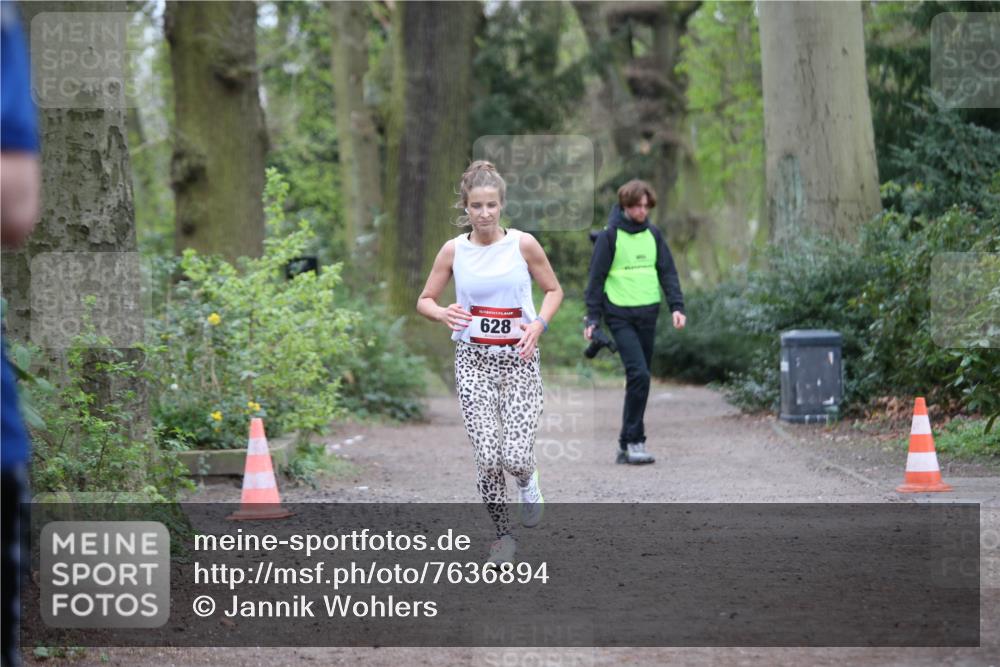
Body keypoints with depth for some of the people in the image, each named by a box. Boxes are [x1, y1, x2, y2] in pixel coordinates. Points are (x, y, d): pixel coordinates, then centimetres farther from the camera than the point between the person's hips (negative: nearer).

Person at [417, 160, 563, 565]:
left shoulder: (523, 244, -4)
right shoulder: (453, 250, -1)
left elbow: (554, 290, 8)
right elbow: (424, 300, 7)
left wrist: (539, 324, -10)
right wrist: (442, 314, -16)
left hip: (520, 359, -1)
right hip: (474, 360, 1)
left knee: (515, 456, -14)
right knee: (487, 458, -7)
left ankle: (528, 482, 23)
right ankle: (503, 534, 14)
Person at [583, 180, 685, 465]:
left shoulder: (653, 235, 10)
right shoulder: (609, 236, -3)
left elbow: (668, 272, 12)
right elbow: (596, 277, 0)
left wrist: (677, 306, -1)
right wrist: (593, 318, -3)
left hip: (648, 313, 5)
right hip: (620, 315, -5)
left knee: (640, 378, 7)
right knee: (639, 374, -18)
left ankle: (626, 445, 14)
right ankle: (634, 441, -12)